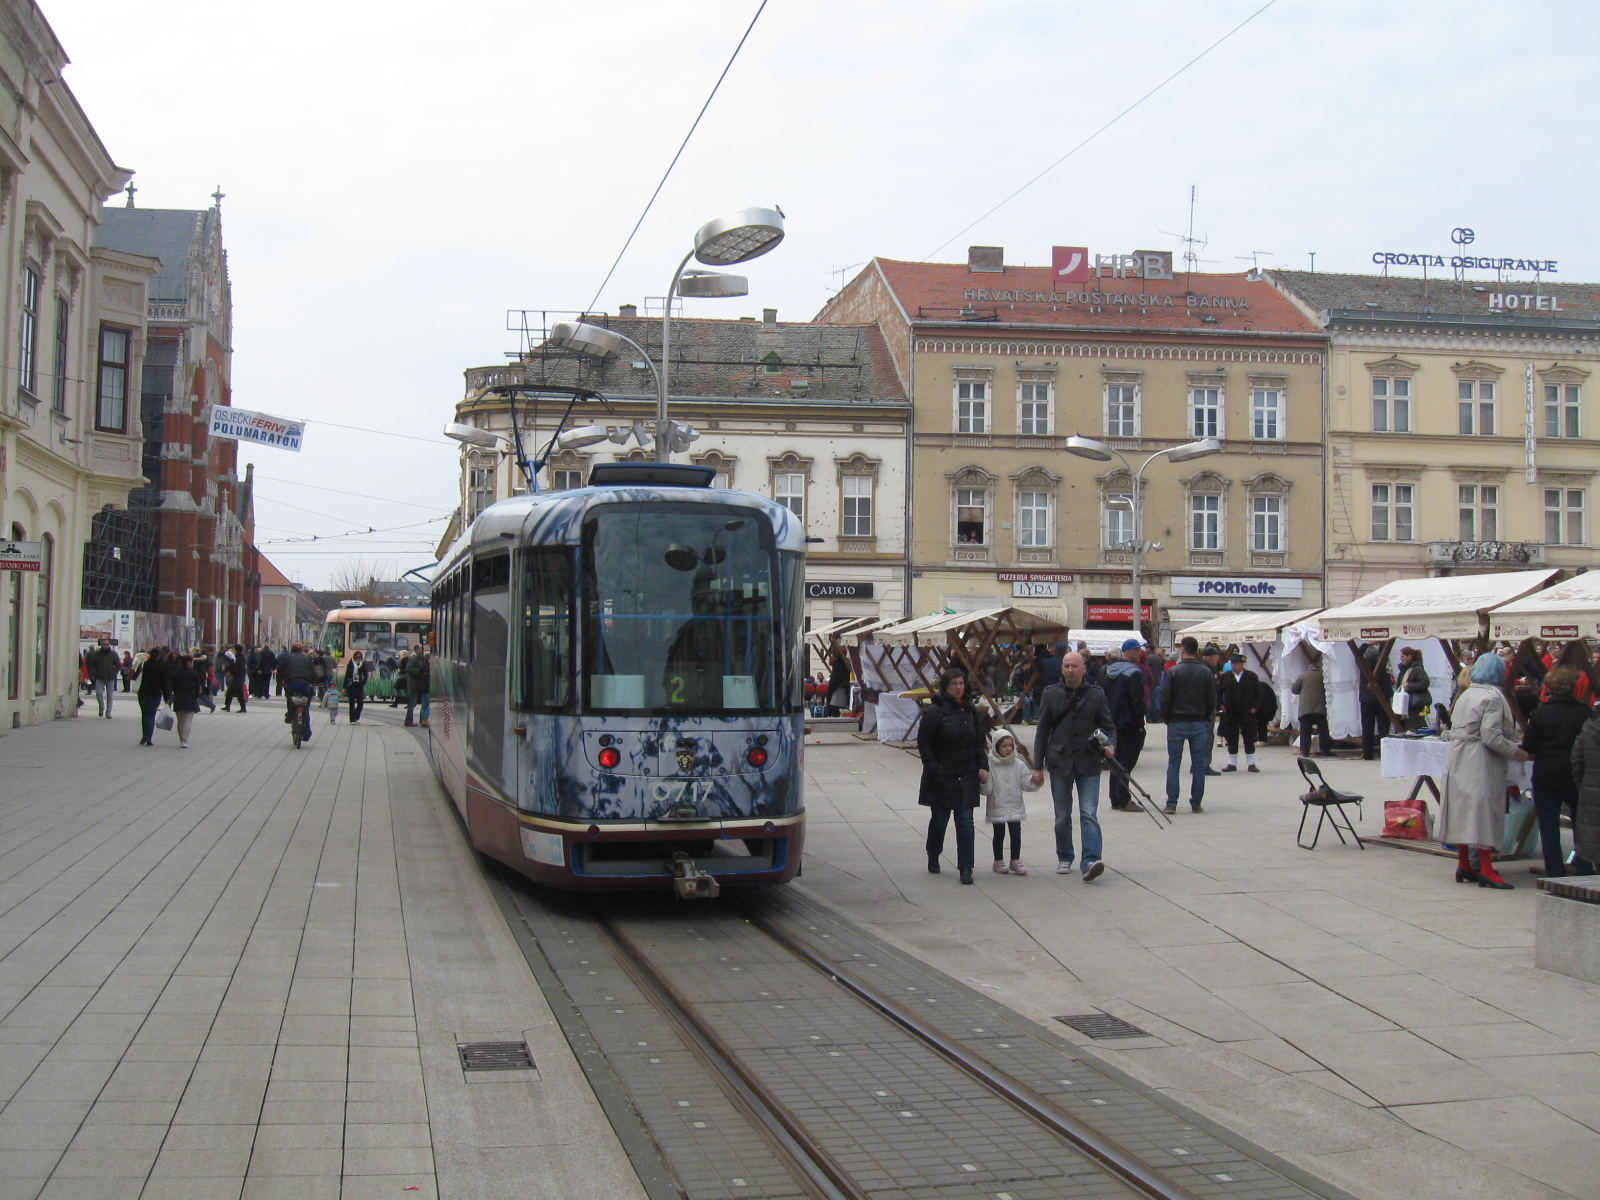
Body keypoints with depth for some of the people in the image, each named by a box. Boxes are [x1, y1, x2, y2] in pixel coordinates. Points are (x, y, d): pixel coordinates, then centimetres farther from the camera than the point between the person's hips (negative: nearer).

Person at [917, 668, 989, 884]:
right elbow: (923, 742, -8)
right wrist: (933, 768, -13)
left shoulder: (970, 711, 9)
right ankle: (933, 858, 32)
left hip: (967, 776, 3)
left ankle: (965, 867, 0)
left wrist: (982, 767, 5)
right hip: (941, 777, -3)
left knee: (965, 821, -3)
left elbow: (979, 742, 16)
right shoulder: (934, 711, -8)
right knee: (939, 819, 9)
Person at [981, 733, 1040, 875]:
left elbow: (1026, 783, 4)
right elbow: (987, 790, -8)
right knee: (999, 834, 8)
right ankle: (998, 861, 21)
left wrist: (1035, 782, -15)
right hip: (997, 808, -2)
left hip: (1015, 807, 2)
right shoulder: (990, 765, -8)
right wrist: (984, 781, -29)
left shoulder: (1019, 765, 2)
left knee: (1016, 833, 2)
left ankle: (1015, 860, 16)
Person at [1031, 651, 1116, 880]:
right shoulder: (1051, 694, 5)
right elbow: (1042, 731, 7)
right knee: (1062, 816, 10)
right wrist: (1038, 766, 4)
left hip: (1088, 765, -2)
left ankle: (1090, 861, -17)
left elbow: (1108, 727, 9)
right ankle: (1064, 858, 25)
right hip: (1059, 762, 2)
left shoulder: (1096, 695, 3)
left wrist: (1110, 746, -14)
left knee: (1089, 814, -12)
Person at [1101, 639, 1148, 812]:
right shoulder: (1134, 673, -14)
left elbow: (1103, 694, 14)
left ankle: (1116, 799, 16)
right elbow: (1137, 701, -18)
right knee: (1127, 761, -4)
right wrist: (1140, 724, -13)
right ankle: (1123, 800, -6)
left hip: (1112, 722, 8)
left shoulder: (1109, 670, 11)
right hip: (1129, 724, -8)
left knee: (1116, 760, 14)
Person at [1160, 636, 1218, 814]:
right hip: (1199, 723, 2)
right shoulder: (1206, 672, 0)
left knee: (1173, 763, 3)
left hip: (1177, 723, -2)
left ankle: (1171, 803, -1)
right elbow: (1212, 699, 3)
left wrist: (1165, 718, 6)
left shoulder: (1173, 671, -8)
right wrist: (1207, 718, 14)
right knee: (1199, 764, 8)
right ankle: (1196, 803, 8)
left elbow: (1165, 698, -7)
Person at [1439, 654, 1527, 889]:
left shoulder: (1466, 694, 15)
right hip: (1480, 763, -9)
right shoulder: (1493, 697, -12)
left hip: (1457, 760, 9)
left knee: (1463, 811, 12)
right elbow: (1491, 736, -19)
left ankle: (1463, 865, 18)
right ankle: (1485, 869, -6)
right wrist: (1516, 752, -9)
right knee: (1483, 810, -6)